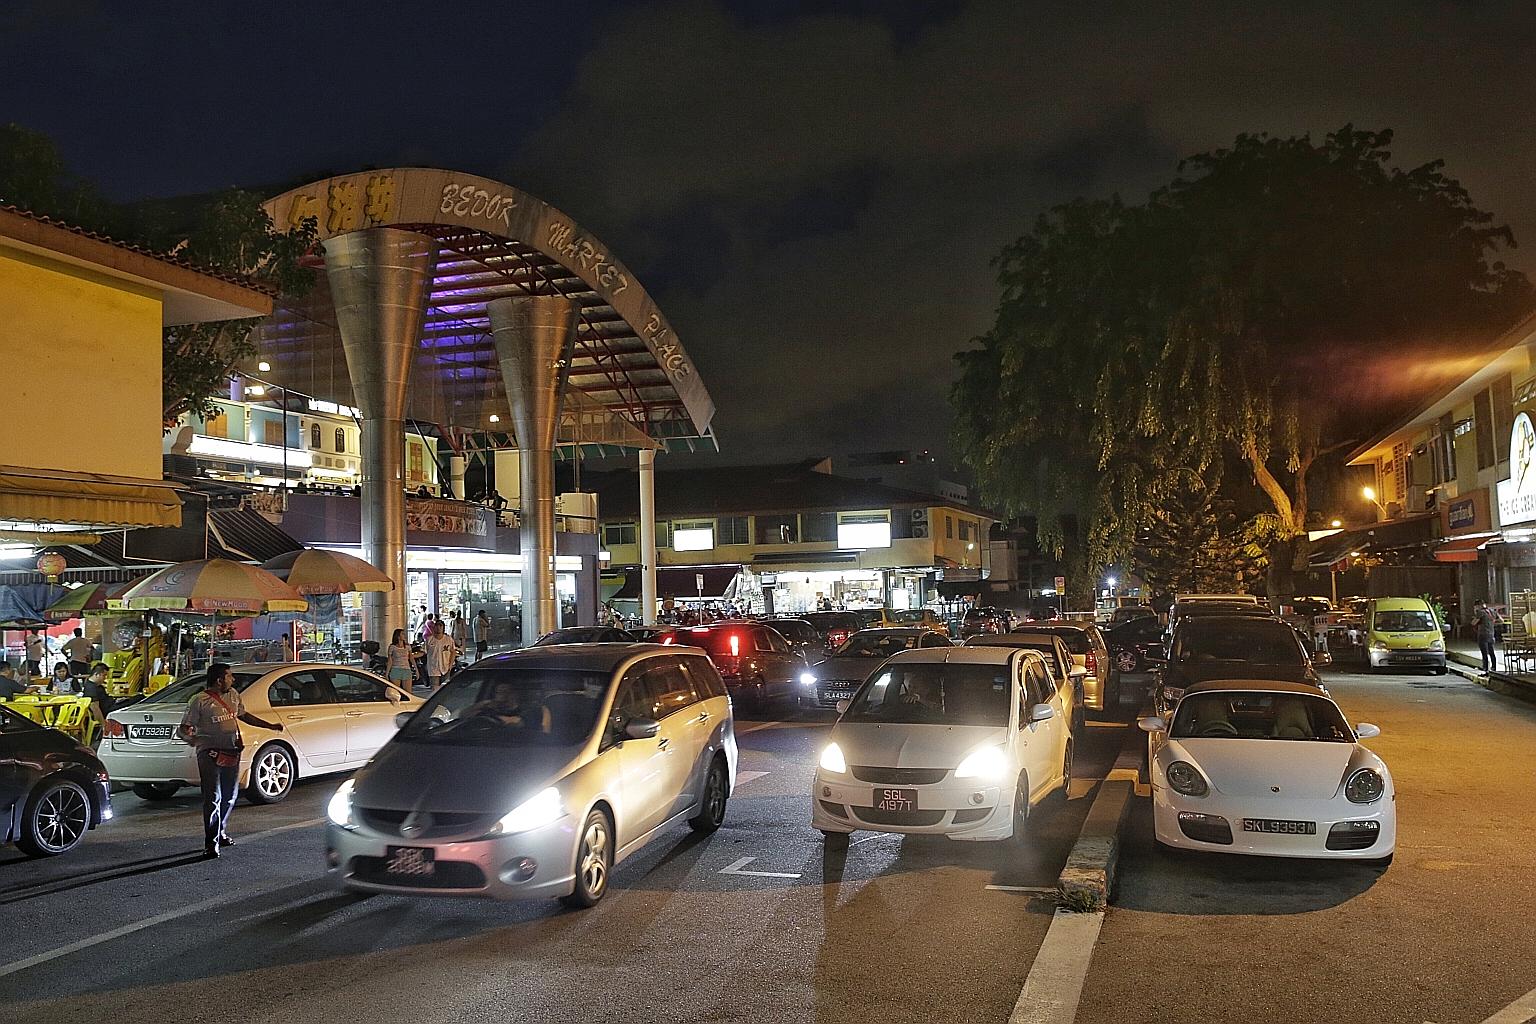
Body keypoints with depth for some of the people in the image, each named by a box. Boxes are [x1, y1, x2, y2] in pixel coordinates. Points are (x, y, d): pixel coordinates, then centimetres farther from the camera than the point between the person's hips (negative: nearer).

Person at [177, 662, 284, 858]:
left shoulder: (233, 694, 12)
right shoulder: (200, 701, -9)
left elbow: (243, 715, 27)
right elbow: (184, 728, -9)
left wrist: (270, 726, 27)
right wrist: (189, 736, -33)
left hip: (232, 752, 7)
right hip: (210, 754, -7)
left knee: (229, 797, 14)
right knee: (213, 798, -10)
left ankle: (221, 833, 31)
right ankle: (211, 844, -8)